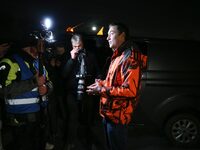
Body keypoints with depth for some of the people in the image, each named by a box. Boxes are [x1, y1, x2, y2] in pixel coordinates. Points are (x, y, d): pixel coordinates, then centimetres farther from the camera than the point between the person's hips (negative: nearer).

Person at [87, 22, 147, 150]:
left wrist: (102, 90, -21)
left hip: (118, 115, -10)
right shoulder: (118, 56, 13)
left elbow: (130, 90, -27)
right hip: (109, 113, 10)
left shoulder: (130, 58, -20)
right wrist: (102, 83, 6)